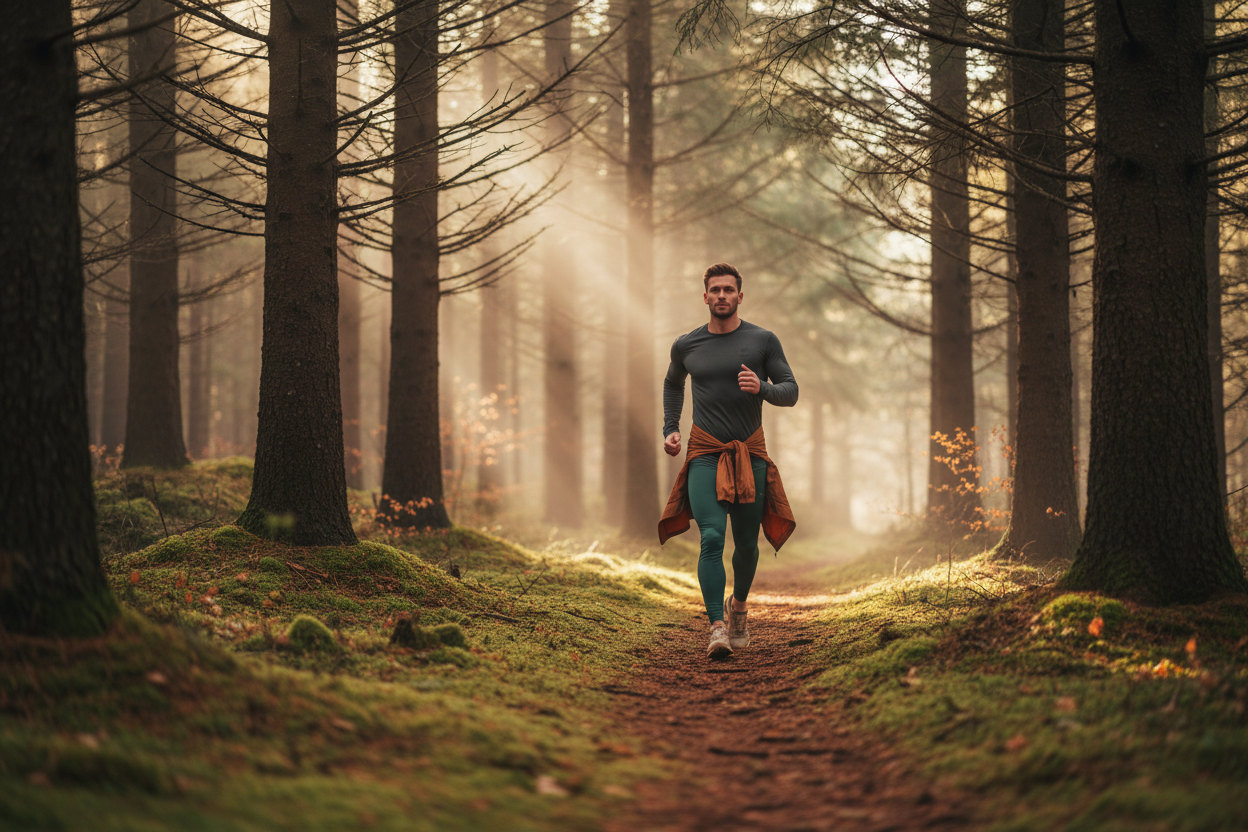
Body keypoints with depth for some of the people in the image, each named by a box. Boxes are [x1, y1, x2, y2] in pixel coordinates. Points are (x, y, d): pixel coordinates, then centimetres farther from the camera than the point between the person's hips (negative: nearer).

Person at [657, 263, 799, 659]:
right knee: (711, 538, -18)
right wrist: (670, 429, 13)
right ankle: (718, 628, -25)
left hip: (750, 454, 1)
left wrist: (762, 388, -20)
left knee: (746, 544, 9)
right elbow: (672, 385, 26)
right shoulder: (686, 346, 6)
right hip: (705, 455, 0)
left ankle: (739, 606, 38)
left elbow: (790, 392, 1)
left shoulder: (763, 341, 0)